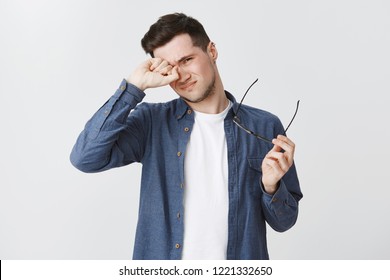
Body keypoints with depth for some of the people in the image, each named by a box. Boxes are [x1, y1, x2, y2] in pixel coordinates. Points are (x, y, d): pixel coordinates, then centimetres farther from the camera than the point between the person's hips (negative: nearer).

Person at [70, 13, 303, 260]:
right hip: (161, 263, 0)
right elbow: (86, 158, -20)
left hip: (239, 262, 0)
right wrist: (135, 86, -19)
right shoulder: (151, 121, -5)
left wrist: (271, 186, -19)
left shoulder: (265, 127, -5)